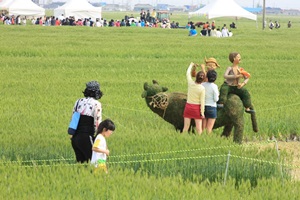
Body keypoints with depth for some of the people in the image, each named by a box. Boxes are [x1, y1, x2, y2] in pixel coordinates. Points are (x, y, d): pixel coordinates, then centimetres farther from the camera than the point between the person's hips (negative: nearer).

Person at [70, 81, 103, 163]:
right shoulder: (96, 104, -7)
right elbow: (97, 123, -9)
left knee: (80, 162, 12)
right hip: (86, 137, -6)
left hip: (75, 138, 6)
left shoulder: (78, 102, 11)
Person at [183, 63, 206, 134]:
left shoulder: (190, 83, -9)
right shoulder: (202, 88, -15)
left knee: (186, 127, 8)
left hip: (188, 106, 3)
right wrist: (202, 112, -5)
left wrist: (191, 65, 28)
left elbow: (188, 73, 11)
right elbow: (202, 101, -12)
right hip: (197, 108, -3)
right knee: (198, 128, 4)